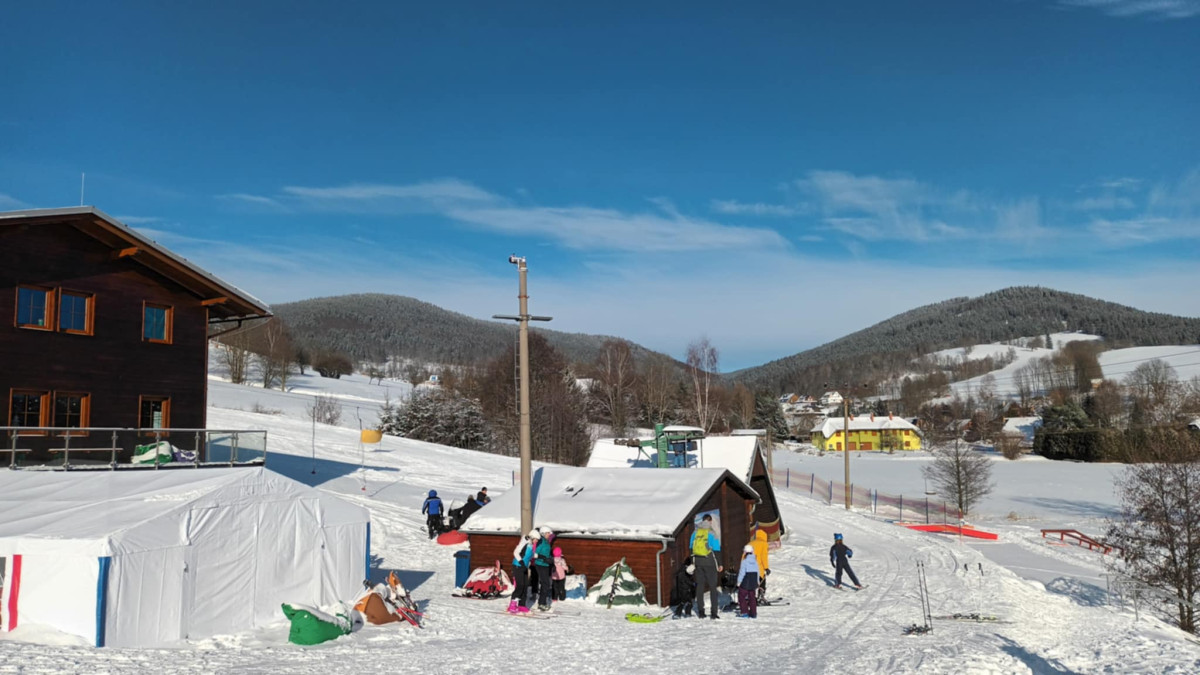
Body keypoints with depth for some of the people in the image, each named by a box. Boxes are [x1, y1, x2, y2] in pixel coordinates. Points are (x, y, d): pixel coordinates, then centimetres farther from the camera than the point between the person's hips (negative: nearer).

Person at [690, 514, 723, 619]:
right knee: (712, 587, 2)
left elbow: (691, 548, 11)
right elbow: (716, 549, -9)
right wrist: (719, 564, -2)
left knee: (699, 586, 10)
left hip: (698, 562, 4)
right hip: (709, 562, -4)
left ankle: (700, 611, 10)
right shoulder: (711, 533, -9)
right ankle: (714, 612, -2)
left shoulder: (695, 533, 6)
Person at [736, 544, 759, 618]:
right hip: (754, 582, 6)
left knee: (741, 596, 6)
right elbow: (757, 572, 11)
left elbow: (742, 572, -13)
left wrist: (739, 581, -5)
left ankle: (744, 612, 1)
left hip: (745, 582, -6)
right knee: (752, 597, 12)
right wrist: (757, 582, 20)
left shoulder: (744, 561, -12)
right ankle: (753, 613, 11)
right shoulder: (755, 560, 5)